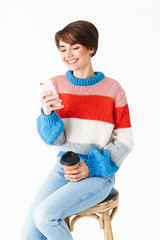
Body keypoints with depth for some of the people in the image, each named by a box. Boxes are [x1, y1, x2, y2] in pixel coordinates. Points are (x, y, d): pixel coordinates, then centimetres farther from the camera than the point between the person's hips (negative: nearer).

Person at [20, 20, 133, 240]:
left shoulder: (112, 89, -6)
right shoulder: (56, 85, 1)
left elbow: (124, 141, -2)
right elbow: (54, 139, -2)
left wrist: (91, 168, -12)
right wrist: (47, 113, -22)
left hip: (99, 175, -3)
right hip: (63, 168, 3)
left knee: (45, 214, -23)